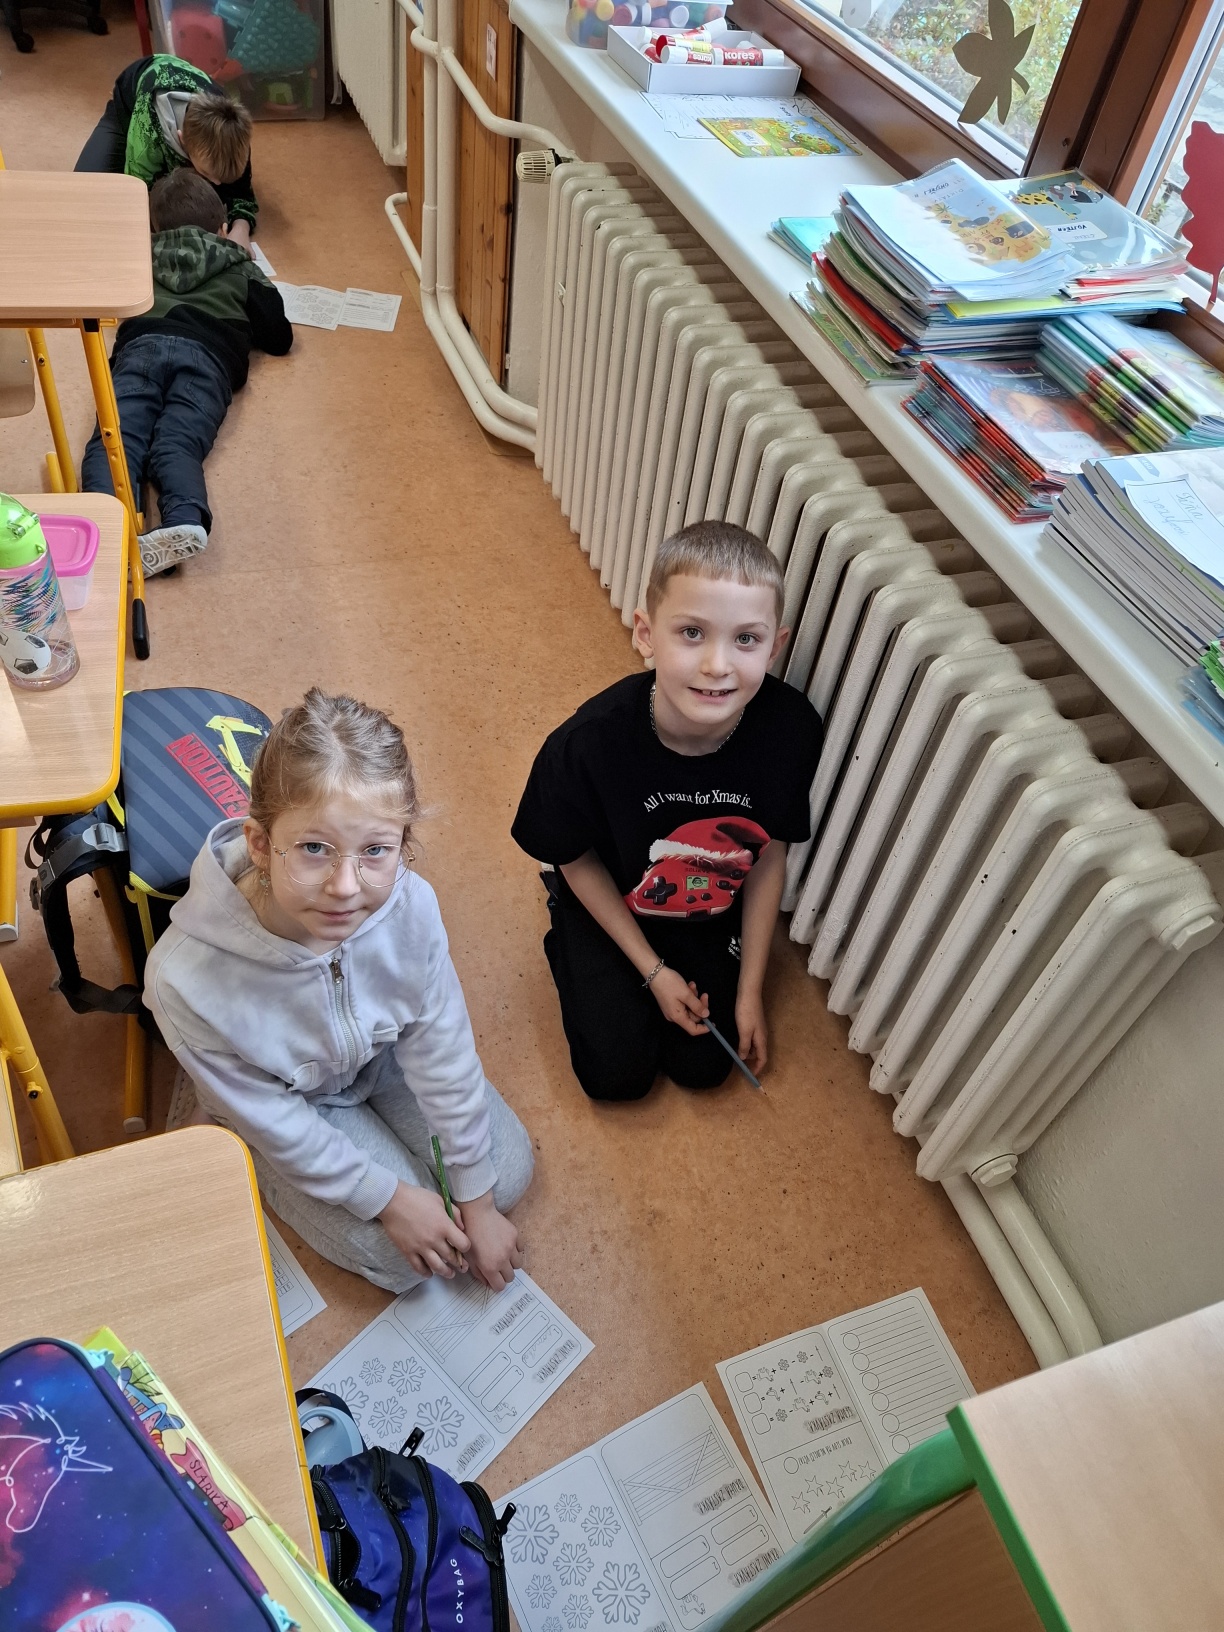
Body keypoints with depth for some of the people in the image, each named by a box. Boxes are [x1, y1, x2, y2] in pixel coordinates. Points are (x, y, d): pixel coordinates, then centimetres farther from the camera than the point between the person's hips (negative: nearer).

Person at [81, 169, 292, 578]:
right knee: (177, 444, -19)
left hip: (141, 345, 0)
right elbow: (280, 338, 30)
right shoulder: (242, 271, 34)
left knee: (114, 438, -19)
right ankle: (186, 520, -52)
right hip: (207, 354, 0)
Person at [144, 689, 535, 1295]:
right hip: (286, 1104, -3)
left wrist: (478, 1205, -7)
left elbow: (443, 1054, -18)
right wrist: (388, 1198, -14)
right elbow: (268, 1117, -22)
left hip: (385, 1057, 3)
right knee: (403, 1256, -3)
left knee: (509, 1171, 8)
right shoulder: (187, 978, -41)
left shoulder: (409, 906, -34)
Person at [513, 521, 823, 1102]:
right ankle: (565, 940, 24)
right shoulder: (588, 743, -37)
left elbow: (769, 857, -11)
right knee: (619, 1073, 1)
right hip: (610, 904, -2)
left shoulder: (792, 729, -30)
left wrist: (749, 990, -3)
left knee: (702, 1066, 7)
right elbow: (577, 860, -15)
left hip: (711, 913, 3)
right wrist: (653, 971, -9)